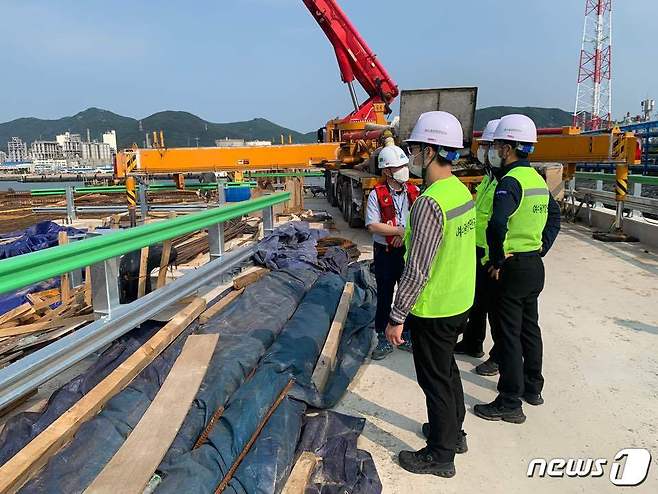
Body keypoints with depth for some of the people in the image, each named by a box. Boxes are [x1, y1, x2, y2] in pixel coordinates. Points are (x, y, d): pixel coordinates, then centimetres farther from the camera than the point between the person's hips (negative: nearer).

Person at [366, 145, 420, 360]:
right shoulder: (376, 195, -9)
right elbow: (373, 226, -17)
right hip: (385, 253, -3)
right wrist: (401, 231, -18)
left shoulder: (414, 192, 1)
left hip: (409, 251, 3)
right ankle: (383, 340, 22)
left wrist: (405, 234, -15)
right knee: (384, 297, 8)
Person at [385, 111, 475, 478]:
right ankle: (453, 432, 43)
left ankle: (441, 454, 25)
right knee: (448, 370, 24)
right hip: (460, 303, 9)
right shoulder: (462, 190, 3)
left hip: (434, 309, -9)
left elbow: (417, 269, -26)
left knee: (435, 380, 8)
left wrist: (397, 317, -18)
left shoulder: (430, 202, -26)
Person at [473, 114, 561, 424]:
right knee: (529, 328, 20)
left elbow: (497, 225, -35)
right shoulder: (536, 178, 10)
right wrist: (541, 247, 16)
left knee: (509, 335, 0)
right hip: (535, 265, 9)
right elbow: (555, 216, 22)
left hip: (513, 268, -9)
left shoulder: (510, 181, -19)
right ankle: (532, 388, 35)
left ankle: (510, 404, 10)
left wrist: (497, 261, -22)